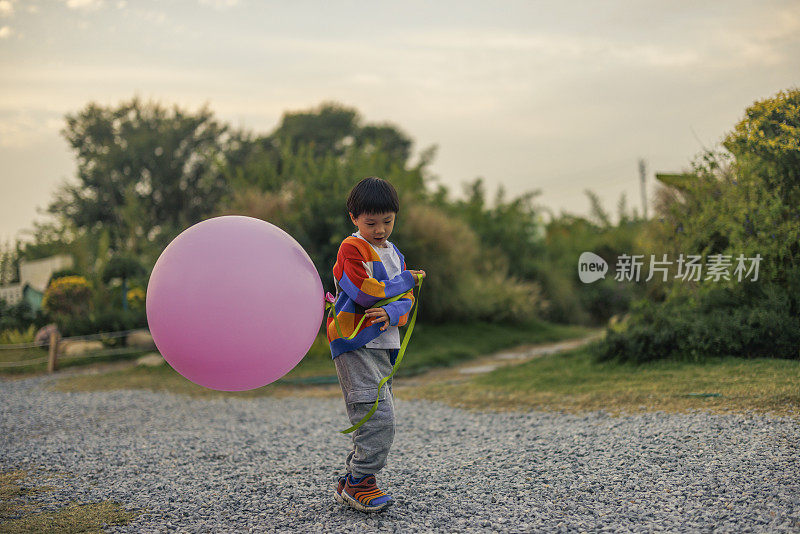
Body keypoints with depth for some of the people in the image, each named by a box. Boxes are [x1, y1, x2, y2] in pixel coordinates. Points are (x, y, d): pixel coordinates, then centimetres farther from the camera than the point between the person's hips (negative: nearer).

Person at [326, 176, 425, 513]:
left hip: (384, 346, 8)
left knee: (380, 421, 8)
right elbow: (365, 292, -18)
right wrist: (406, 280, -4)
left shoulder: (394, 255, 18)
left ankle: (351, 482, 17)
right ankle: (359, 484, -6)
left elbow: (406, 300, 9)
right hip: (354, 345, -8)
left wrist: (390, 313, -15)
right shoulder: (351, 249, -6)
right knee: (377, 417, -16)